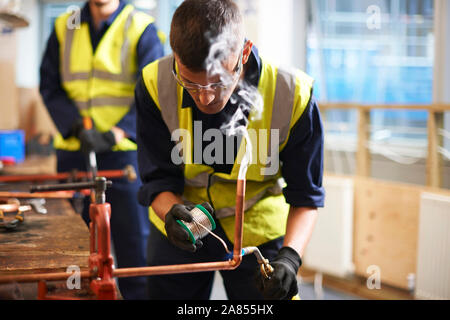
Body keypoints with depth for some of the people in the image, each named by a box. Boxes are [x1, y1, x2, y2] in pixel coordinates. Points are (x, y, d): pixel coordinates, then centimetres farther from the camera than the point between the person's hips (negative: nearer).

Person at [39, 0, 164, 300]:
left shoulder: (142, 29, -1)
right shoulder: (64, 28, 10)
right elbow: (50, 87, 6)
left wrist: (114, 134, -21)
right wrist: (77, 126, -10)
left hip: (124, 152, -3)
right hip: (73, 152, 3)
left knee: (134, 239, -1)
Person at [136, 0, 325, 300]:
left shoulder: (293, 96, -26)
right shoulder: (155, 85, -22)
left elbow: (305, 196, -16)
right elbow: (158, 181, -15)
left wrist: (290, 256, -33)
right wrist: (173, 211, -38)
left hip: (260, 230, -1)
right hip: (179, 230, 1)